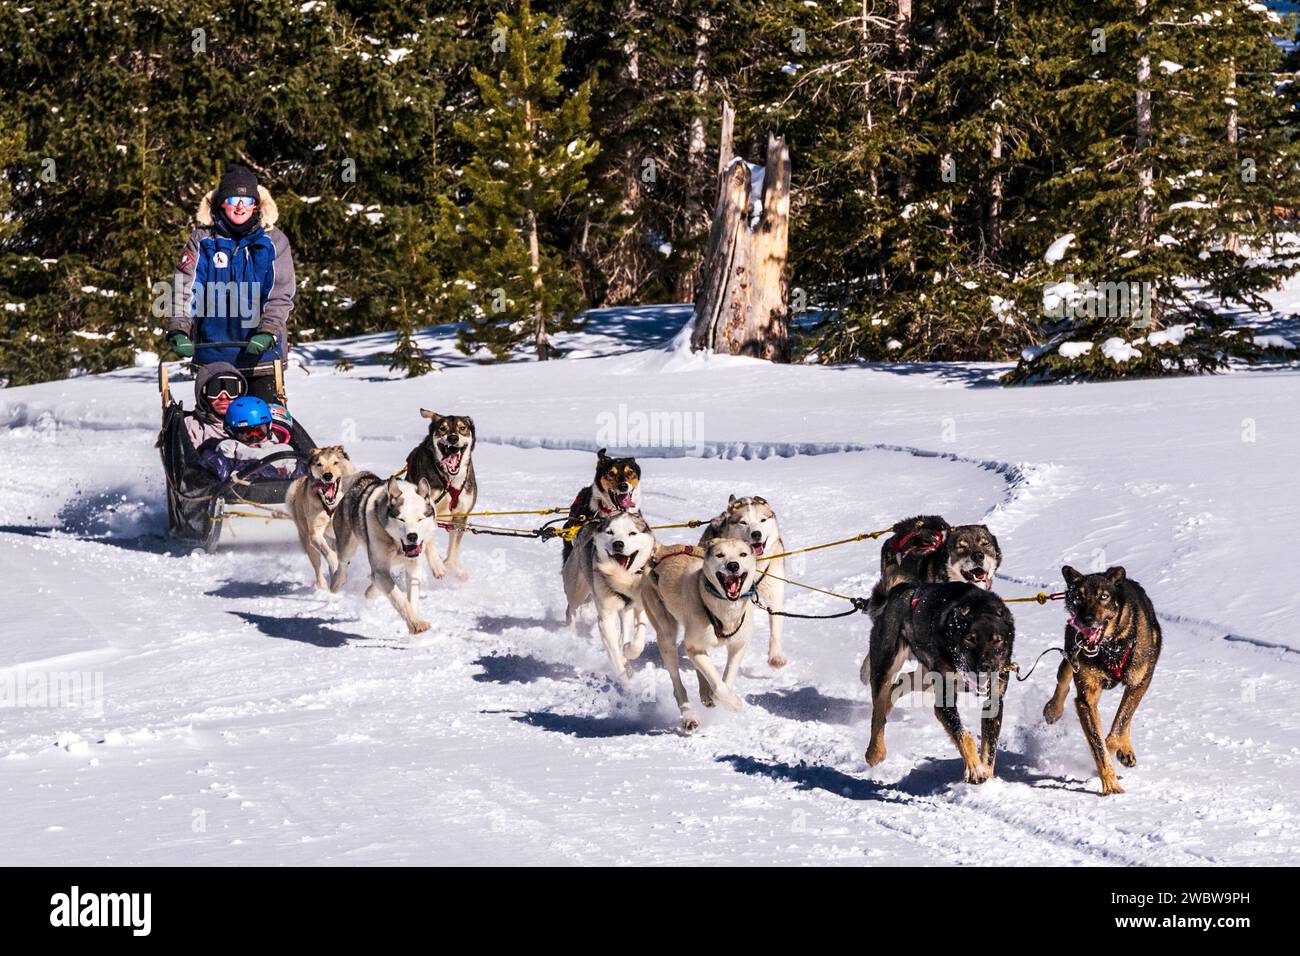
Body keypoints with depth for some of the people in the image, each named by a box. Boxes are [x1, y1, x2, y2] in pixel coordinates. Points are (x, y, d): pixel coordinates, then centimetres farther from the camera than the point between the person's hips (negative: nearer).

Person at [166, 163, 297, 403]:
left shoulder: (273, 241, 5)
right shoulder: (202, 240, 6)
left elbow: (282, 294, -2)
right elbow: (184, 288, -1)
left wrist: (267, 332, -18)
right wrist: (179, 330, -16)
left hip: (261, 350, -1)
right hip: (212, 353, 1)